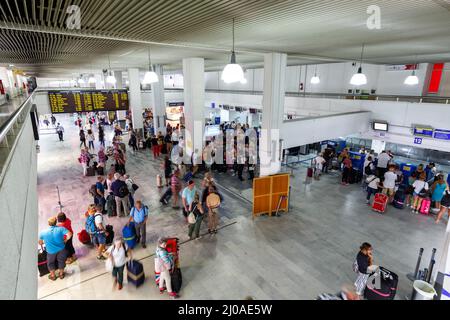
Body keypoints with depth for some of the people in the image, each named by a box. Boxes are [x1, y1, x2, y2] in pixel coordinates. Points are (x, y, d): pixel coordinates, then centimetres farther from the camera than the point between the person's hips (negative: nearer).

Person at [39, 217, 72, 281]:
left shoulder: (43, 232, -12)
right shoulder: (61, 229, -16)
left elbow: (40, 243, 2)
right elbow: (69, 234, -25)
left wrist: (43, 243, 25)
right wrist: (65, 240, -6)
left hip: (51, 251, 0)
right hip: (61, 249, 0)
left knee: (50, 263, 24)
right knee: (61, 261, 21)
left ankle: (53, 276, 38)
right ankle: (61, 274, 36)